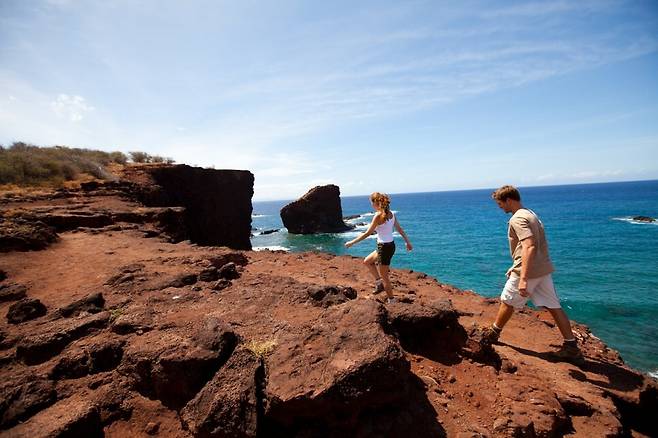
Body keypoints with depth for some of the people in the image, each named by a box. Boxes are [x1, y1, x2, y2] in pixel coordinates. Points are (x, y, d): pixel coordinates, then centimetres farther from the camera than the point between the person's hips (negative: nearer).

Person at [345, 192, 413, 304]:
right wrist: (408, 242, 23)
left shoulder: (378, 215, -19)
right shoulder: (391, 214, 4)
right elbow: (400, 229, 12)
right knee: (367, 261, 24)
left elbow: (367, 233, -17)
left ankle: (391, 300, 18)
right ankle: (379, 281, 24)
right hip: (391, 245, 9)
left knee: (384, 276, 7)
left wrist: (352, 242, -10)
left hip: (384, 248, -9)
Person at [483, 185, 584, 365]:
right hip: (543, 269, 9)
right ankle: (571, 347, 13)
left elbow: (529, 247, -30)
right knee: (554, 307, 10)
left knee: (507, 302, 8)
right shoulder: (530, 213, 15)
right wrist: (516, 268, 28)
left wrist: (523, 278, -33)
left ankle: (493, 334, 26)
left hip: (529, 271, -9)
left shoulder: (517, 219, -18)